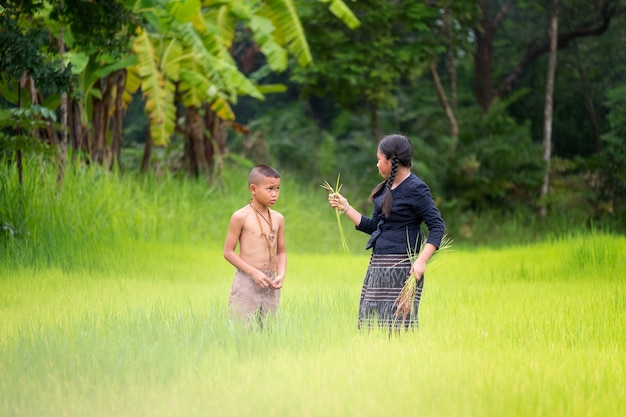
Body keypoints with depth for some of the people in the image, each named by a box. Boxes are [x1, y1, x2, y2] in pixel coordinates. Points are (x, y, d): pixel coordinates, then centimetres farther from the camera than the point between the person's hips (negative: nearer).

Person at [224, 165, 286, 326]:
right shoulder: (241, 217, -7)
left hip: (270, 282, 5)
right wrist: (254, 272, -13)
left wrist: (281, 274, -4)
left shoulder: (278, 219, 7)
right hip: (246, 282, -5)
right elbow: (228, 252, -7)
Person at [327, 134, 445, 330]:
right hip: (377, 266, 8)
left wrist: (422, 260, -23)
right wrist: (345, 207, 18)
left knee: (397, 325, -9)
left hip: (400, 268, -8)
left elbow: (437, 226, -13)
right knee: (371, 322, 7)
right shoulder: (386, 188, 15)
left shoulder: (416, 189, -10)